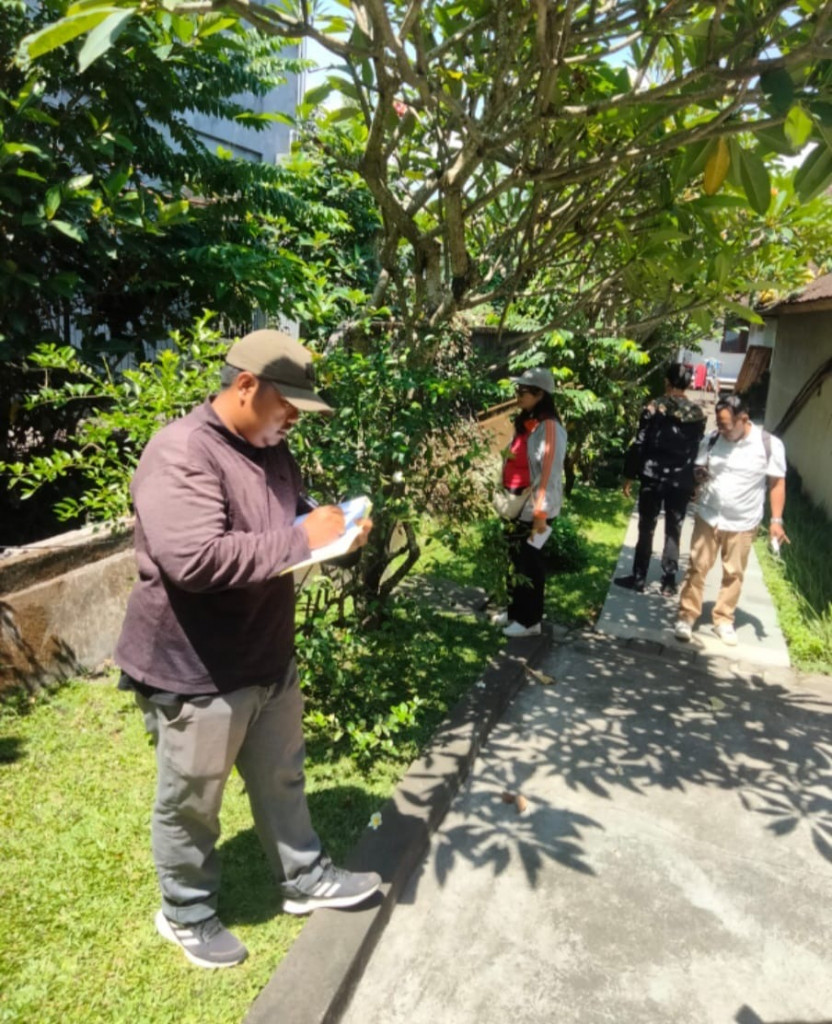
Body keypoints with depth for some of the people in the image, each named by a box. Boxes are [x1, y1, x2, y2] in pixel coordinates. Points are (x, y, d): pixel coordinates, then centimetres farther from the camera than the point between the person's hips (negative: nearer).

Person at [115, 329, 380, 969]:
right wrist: (300, 540, -27)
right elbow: (194, 559, -34)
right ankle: (187, 914, 39)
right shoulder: (180, 453, -23)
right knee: (190, 804, 15)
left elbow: (291, 516, 21)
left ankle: (306, 880, 44)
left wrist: (331, 523, -2)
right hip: (195, 672, -8)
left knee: (282, 781, 23)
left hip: (269, 658, 8)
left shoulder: (271, 449, 6)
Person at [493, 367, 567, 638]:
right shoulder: (525, 422, 11)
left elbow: (549, 473, -19)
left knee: (530, 562, 3)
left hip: (533, 507, -8)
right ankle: (515, 610, 31)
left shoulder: (549, 427, -16)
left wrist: (541, 513, -20)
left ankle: (530, 620, 16)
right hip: (517, 504, 8)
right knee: (515, 559, 16)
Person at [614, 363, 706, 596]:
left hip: (653, 476, -2)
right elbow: (697, 451, 5)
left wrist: (630, 475, 0)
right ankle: (669, 582, 14)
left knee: (646, 528, 7)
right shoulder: (697, 414, 1)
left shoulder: (653, 408, -6)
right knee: (673, 531, 9)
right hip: (681, 480, 2)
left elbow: (639, 444, -6)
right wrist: (696, 483, 12)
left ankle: (639, 579, 12)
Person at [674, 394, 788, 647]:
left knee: (733, 574, 9)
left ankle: (724, 621, 24)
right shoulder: (711, 440, -5)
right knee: (697, 567, 4)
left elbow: (777, 483, -4)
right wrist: (698, 475, -19)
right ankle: (687, 616, 15)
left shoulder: (769, 445, -11)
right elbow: (698, 470, 7)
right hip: (708, 517, 1)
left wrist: (776, 520, -9)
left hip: (743, 523, -1)